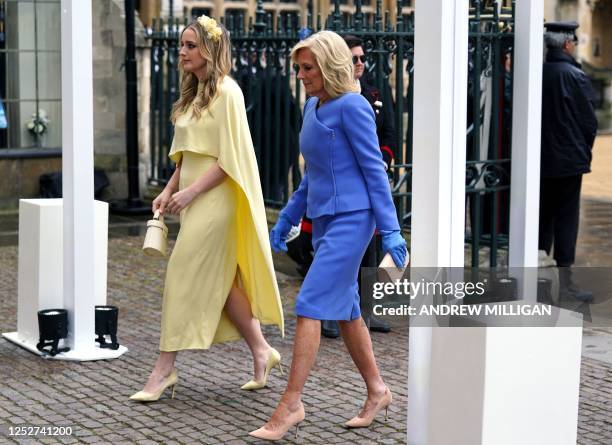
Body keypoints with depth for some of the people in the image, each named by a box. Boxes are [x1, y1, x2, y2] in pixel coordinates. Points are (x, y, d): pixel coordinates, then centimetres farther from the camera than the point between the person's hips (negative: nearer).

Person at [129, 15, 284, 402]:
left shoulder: (226, 92, -12)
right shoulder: (194, 92, 13)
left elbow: (230, 158, -16)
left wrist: (190, 192, -18)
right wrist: (170, 190, 9)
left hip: (215, 199, -9)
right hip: (194, 198, 9)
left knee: (185, 278, -7)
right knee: (220, 282, 11)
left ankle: (165, 369, -3)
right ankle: (262, 352, 23)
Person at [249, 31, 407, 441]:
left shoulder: (352, 107, -13)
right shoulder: (312, 107, 12)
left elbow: (374, 169, -14)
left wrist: (390, 230, -16)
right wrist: (287, 220, 21)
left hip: (351, 219, -9)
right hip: (324, 220, 9)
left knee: (310, 306, -13)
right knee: (344, 310, 14)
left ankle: (291, 404, -12)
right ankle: (377, 391, 27)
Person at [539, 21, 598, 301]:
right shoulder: (575, 77, -13)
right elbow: (589, 121, -9)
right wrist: (584, 150, 8)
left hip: (539, 159, 5)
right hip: (569, 159, -5)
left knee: (542, 215, 14)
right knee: (566, 217, 0)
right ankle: (564, 280, 0)